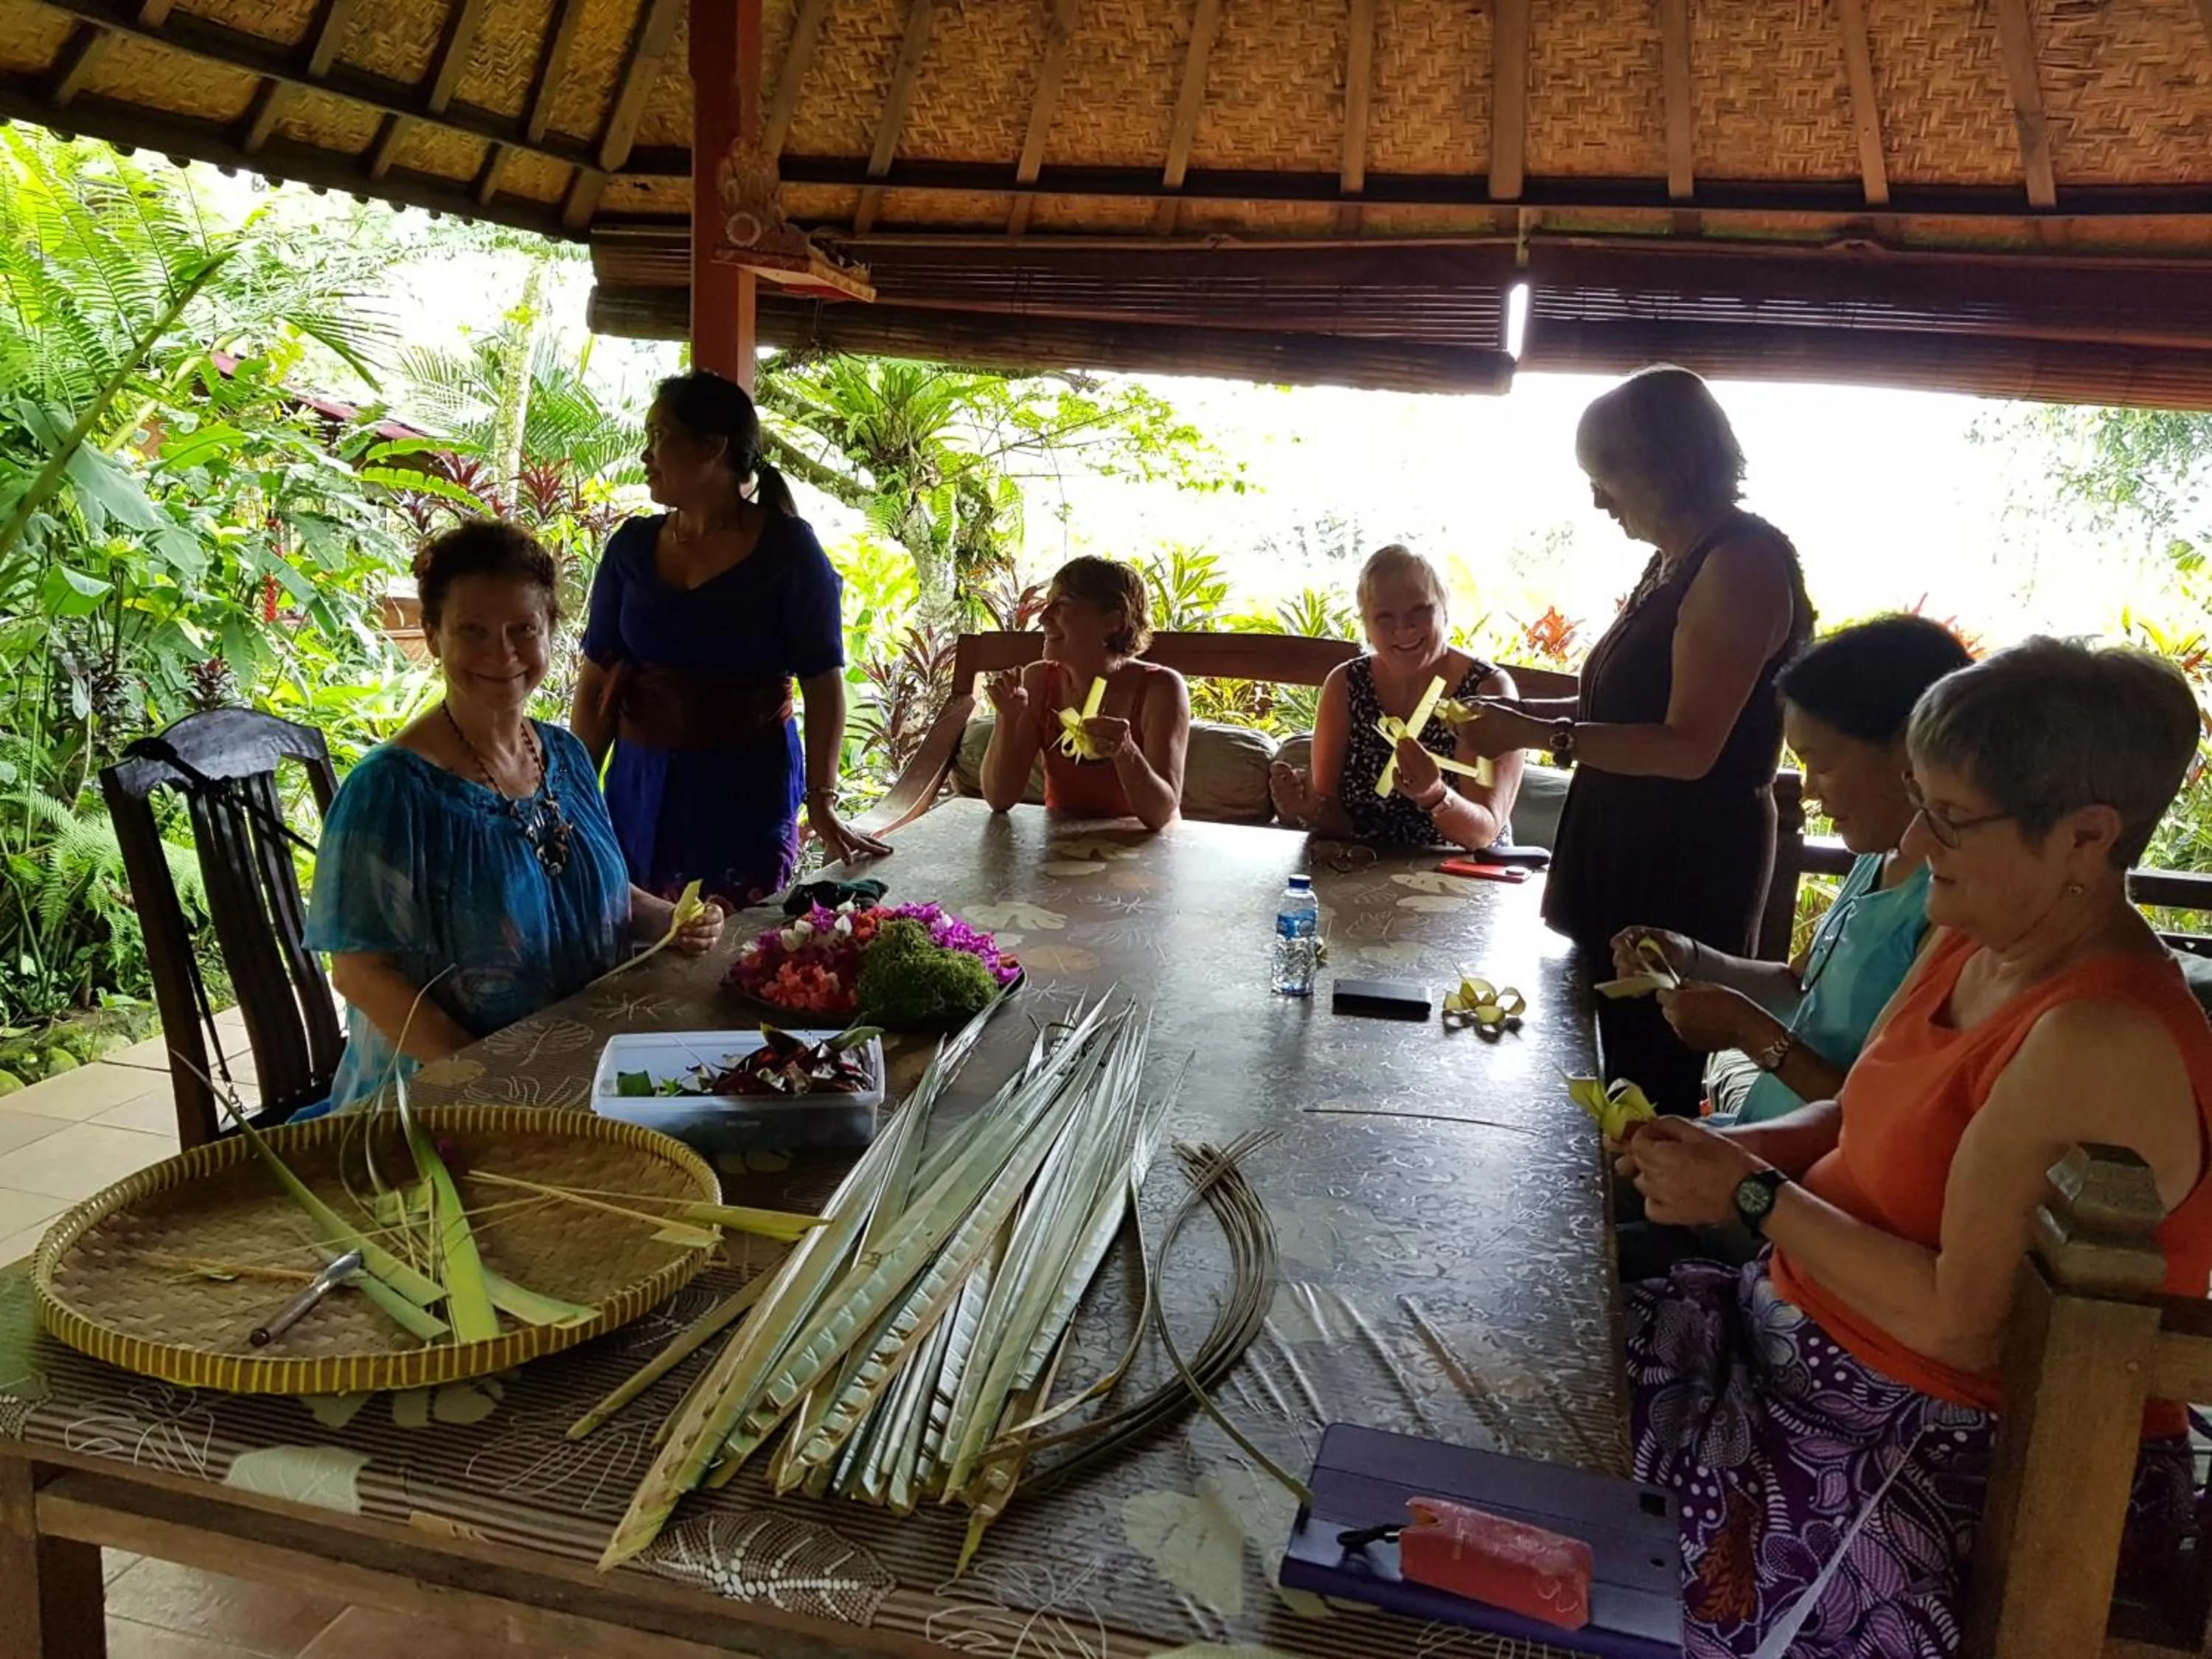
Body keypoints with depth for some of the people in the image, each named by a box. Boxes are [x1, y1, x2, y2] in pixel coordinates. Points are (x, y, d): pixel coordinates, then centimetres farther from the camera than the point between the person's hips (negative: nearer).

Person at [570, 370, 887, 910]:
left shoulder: (787, 548, -6)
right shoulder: (631, 548, 5)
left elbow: (823, 684, -7)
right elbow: (597, 682, 7)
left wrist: (822, 805, -13)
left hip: (747, 795, -3)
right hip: (640, 792, 3)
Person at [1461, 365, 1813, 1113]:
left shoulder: (1741, 563, -17)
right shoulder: (1676, 561, 13)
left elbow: (1688, 748, -22)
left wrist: (1538, 734, -21)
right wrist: (1527, 711, 8)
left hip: (1687, 869, -9)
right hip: (1628, 853, 10)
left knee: (1649, 1083, -4)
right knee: (1599, 1060, 14)